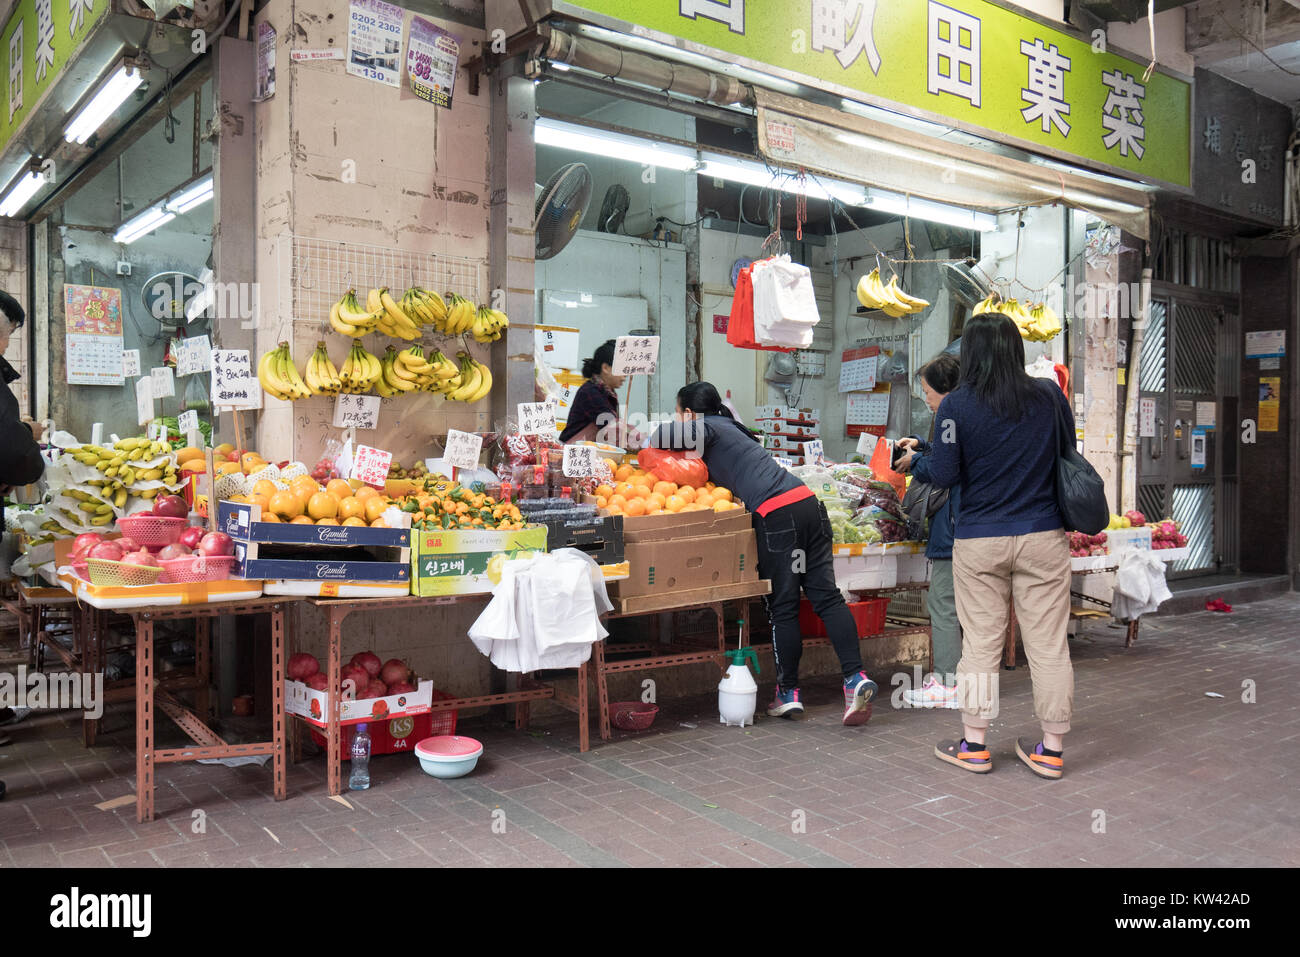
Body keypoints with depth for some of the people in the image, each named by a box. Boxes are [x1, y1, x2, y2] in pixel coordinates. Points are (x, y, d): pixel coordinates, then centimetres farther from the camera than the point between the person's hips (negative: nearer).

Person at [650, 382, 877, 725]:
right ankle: (856, 676, -6)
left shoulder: (707, 427, 5)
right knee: (826, 595, 3)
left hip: (777, 514, -8)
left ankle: (788, 693, 11)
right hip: (808, 502, 8)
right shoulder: (730, 427, 30)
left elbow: (660, 438, -10)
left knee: (783, 607, 1)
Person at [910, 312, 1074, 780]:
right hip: (1043, 536, 2)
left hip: (979, 540, -2)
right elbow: (1070, 450, 13)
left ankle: (974, 744, 18)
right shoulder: (1049, 395, -1)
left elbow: (943, 476, -11)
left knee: (980, 642, 8)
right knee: (1048, 642, 8)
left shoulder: (956, 406, -10)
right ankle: (1052, 748, 17)